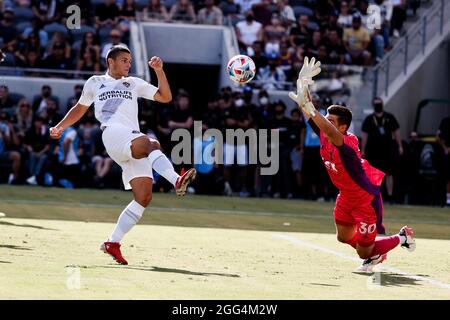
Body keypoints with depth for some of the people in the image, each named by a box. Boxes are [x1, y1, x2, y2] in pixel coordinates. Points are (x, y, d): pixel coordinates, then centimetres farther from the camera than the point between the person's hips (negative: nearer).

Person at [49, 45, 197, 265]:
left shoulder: (134, 84, 28)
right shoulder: (94, 83, 23)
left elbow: (165, 97, 21)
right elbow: (80, 109, 35)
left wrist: (159, 71, 9)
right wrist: (59, 127, 25)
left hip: (135, 144, 4)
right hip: (112, 132, -4)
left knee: (144, 196, -11)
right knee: (150, 144, -37)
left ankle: (113, 242, -5)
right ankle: (176, 181, -60)